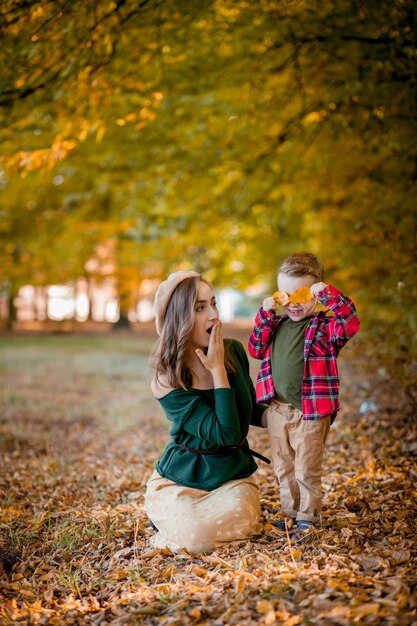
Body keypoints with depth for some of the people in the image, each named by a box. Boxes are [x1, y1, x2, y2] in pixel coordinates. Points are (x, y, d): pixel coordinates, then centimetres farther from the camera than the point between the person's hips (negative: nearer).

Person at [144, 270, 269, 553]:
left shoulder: (234, 351, -4)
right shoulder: (167, 383, -19)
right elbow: (226, 433, -26)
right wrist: (218, 370, -23)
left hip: (234, 475, 4)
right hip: (181, 479, -3)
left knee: (238, 519, -29)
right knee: (195, 539, -30)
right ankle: (171, 517, 7)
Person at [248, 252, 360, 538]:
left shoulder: (324, 327, -9)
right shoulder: (277, 324, 8)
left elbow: (351, 323, -25)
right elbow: (256, 349, 12)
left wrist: (329, 294, -30)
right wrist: (265, 315, 1)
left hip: (310, 413, -6)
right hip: (277, 411, 6)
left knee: (307, 471, 5)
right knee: (283, 469, 17)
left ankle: (308, 518, 20)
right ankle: (290, 513, 31)